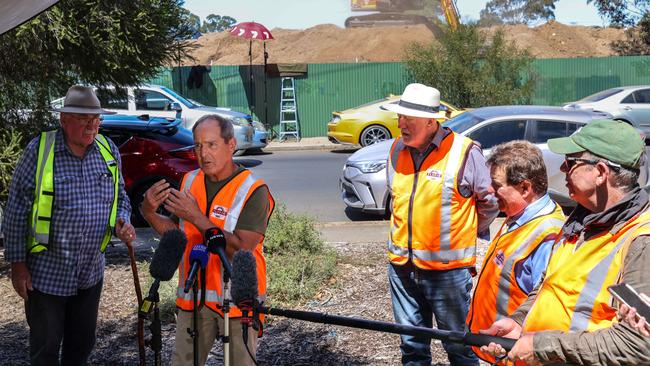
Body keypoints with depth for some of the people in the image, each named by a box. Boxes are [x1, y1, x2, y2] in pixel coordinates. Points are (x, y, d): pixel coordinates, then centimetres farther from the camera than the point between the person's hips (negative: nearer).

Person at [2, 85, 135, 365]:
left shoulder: (109, 151, 1)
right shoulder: (39, 151, -12)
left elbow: (121, 198, 13)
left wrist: (122, 224, -9)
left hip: (91, 273, 4)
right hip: (46, 273, -4)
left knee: (83, 343, 19)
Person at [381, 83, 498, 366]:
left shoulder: (464, 152, -13)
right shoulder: (397, 150, 4)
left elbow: (490, 202, 0)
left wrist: (463, 233, 9)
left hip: (447, 270, -5)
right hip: (401, 267, 5)